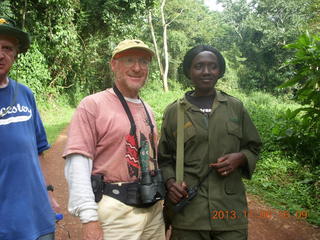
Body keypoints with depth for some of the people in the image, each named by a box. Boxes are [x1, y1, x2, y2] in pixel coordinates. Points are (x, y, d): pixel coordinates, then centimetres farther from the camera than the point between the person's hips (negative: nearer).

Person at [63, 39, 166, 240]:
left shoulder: (147, 109, 12)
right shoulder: (92, 105, -9)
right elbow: (78, 163, -15)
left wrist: (164, 201, 16)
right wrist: (89, 219, -20)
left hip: (154, 208, 7)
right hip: (116, 211, -6)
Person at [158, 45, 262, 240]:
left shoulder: (236, 107, 6)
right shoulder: (174, 111, 3)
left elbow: (253, 147, 14)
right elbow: (164, 158, 9)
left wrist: (240, 157, -7)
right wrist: (170, 182, -9)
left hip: (230, 208, 1)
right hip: (187, 209, -1)